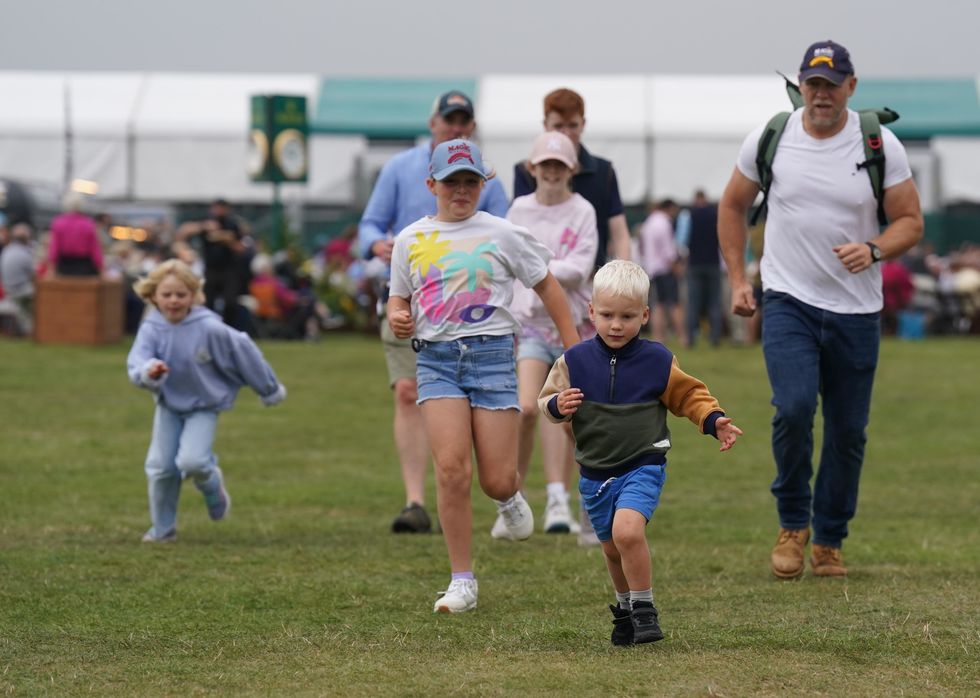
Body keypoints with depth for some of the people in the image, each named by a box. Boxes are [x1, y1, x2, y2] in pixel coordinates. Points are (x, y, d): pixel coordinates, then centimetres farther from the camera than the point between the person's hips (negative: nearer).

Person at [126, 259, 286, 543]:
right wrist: (148, 371, -56)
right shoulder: (152, 329, -17)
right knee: (160, 467, 2)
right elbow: (136, 362, -30)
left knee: (191, 461, -21)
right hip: (168, 405, 3)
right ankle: (162, 529, 21)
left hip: (203, 406, -3)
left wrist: (269, 389, 1)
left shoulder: (209, 329, -23)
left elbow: (242, 352, -10)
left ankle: (213, 486, 16)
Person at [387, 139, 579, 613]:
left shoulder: (501, 235, 3)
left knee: (497, 480, -4)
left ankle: (510, 497, 37)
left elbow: (546, 285, 11)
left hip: (491, 354, -1)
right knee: (451, 468, -15)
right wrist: (397, 318, -3)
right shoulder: (411, 240, 9)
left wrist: (574, 348, 9)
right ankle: (462, 582, -5)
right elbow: (399, 296, 21)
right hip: (436, 359, 1)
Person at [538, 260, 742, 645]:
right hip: (595, 474, 3)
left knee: (627, 531, -26)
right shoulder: (575, 361, -3)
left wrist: (713, 420, -8)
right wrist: (558, 406, -18)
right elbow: (548, 399, 5)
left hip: (643, 468, -3)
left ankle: (644, 610, -12)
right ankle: (626, 608, 38)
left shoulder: (657, 360, -5)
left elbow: (688, 395, 7)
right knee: (612, 548, 14)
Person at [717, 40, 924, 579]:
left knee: (848, 429, 5)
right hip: (788, 301, -1)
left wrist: (873, 250, -20)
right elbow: (733, 206, 14)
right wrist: (737, 279, 7)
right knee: (793, 408, -20)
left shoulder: (879, 144, -4)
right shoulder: (770, 138, -1)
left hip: (856, 309, 1)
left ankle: (828, 543, 21)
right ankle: (793, 524, 1)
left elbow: (910, 221, 1)